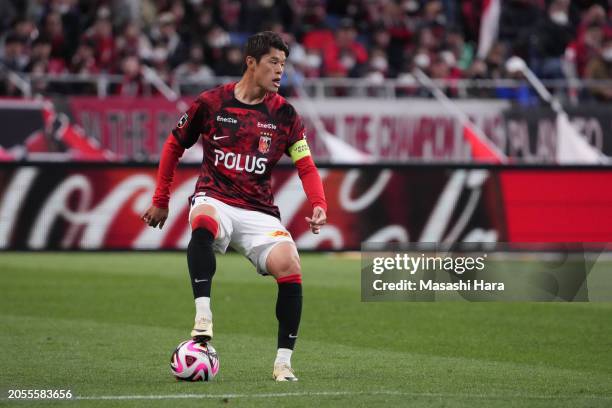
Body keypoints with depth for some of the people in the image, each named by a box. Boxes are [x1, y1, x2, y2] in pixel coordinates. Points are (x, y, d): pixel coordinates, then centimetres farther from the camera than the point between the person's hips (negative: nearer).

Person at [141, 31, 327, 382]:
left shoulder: (284, 113, 5)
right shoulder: (211, 103, 1)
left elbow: (306, 166, 3)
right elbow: (174, 147, 14)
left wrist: (319, 206, -16)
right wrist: (161, 202, 16)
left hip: (259, 211, 2)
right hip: (215, 200, -2)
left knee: (290, 267, -22)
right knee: (204, 224, -39)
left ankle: (284, 362, -9)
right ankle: (203, 317, -39)